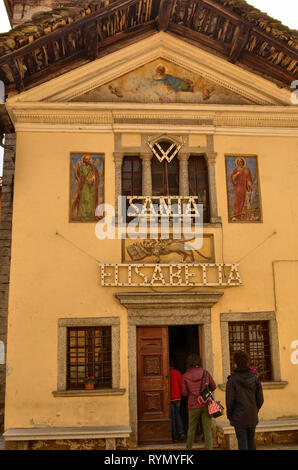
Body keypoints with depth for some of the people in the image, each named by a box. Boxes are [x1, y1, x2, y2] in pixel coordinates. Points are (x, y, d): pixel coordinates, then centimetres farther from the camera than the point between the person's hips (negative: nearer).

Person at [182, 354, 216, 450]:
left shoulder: (185, 376, -7)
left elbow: (184, 393, -3)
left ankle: (188, 448, 29)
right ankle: (209, 448, 4)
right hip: (206, 405, 0)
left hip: (193, 406, 0)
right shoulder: (205, 373, -5)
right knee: (207, 429, 6)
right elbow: (213, 386, 4)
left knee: (191, 429, 17)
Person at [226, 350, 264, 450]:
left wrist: (229, 416, 2)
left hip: (239, 418, -4)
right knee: (251, 440, 17)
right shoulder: (255, 379, -1)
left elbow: (230, 401, -12)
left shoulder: (232, 380, -14)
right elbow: (260, 399, 3)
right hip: (252, 417, 4)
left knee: (242, 442, 4)